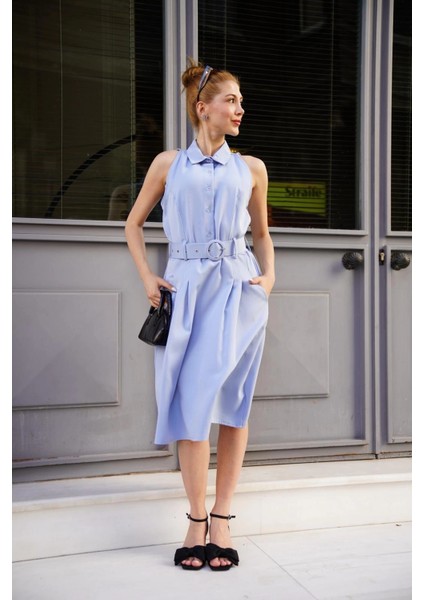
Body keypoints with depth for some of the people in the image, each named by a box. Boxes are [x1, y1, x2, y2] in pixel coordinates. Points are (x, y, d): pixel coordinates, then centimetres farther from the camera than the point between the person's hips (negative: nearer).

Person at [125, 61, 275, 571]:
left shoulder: (251, 168, 11)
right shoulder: (168, 163, 8)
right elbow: (134, 224, 14)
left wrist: (269, 276, 3)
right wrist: (147, 277, 2)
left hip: (238, 290, 1)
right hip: (186, 289, -1)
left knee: (231, 400, 1)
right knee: (191, 401, -2)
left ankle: (221, 518, 11)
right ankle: (196, 519, 9)